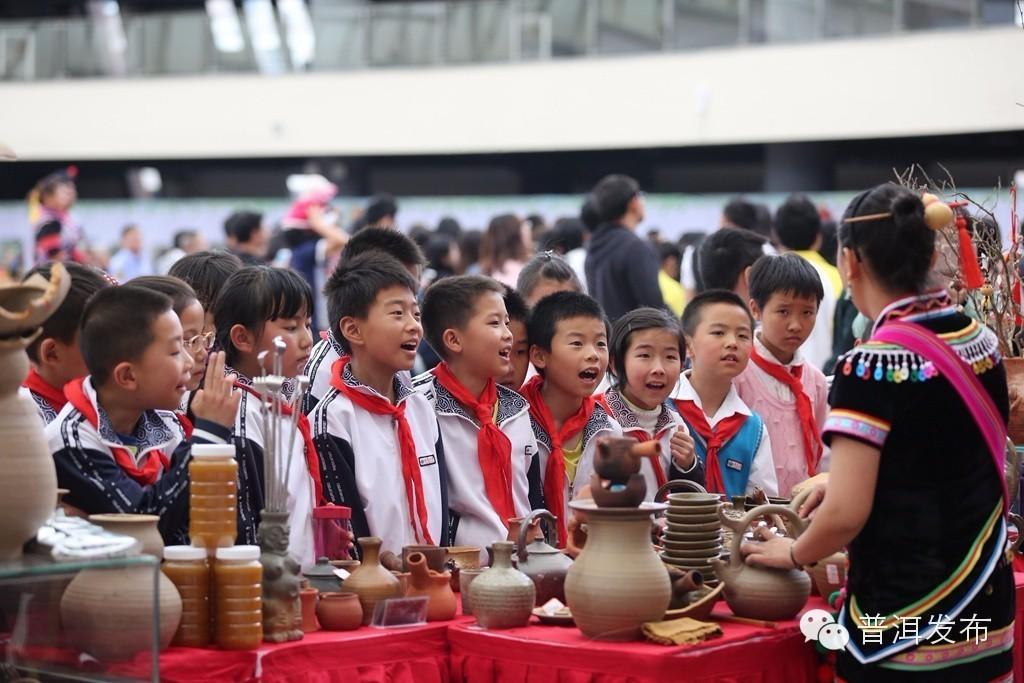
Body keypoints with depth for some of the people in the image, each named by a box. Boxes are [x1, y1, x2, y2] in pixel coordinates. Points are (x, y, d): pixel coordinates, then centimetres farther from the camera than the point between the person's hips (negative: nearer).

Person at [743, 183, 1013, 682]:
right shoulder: (981, 341, 4)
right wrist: (845, 480, 19)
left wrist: (794, 553, -1)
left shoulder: (872, 366, -18)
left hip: (903, 624, -7)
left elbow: (845, 515, -20)